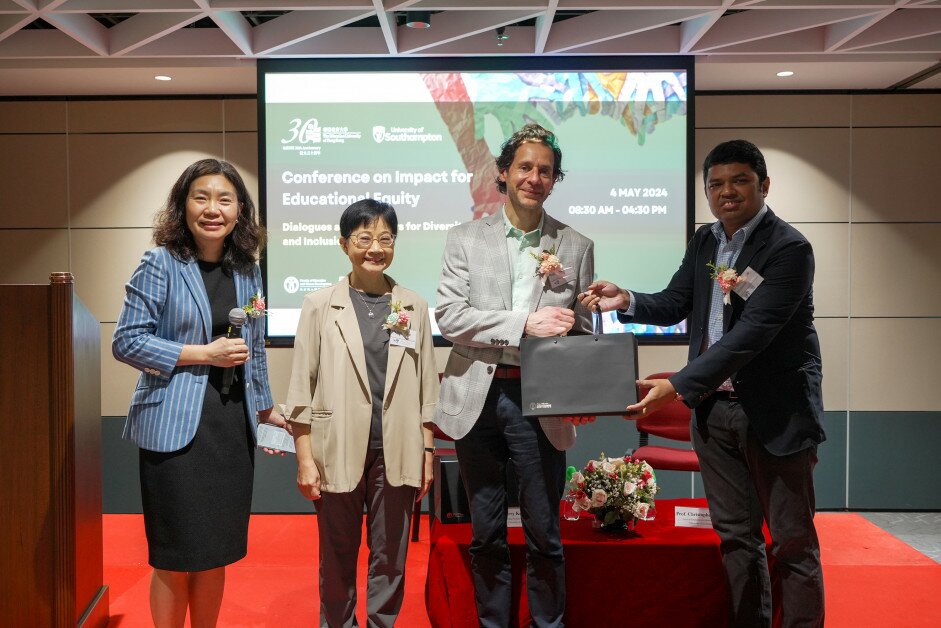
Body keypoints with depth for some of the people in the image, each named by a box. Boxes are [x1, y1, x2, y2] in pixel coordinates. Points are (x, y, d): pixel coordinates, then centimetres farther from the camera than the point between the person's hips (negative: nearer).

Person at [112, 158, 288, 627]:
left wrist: (265, 408, 19)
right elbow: (126, 342, -10)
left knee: (215, 553, 13)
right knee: (176, 559, 4)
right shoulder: (160, 264, -6)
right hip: (176, 427, -4)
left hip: (233, 426, 5)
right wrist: (204, 352, -15)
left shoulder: (247, 271, 9)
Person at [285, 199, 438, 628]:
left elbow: (426, 386, 7)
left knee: (390, 555, 12)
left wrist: (427, 452, 5)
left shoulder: (413, 306, 5)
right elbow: (302, 388, -1)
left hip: (396, 454, 1)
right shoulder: (320, 305, 0)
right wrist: (305, 458, -4)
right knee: (337, 555, 12)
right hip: (338, 450, -1)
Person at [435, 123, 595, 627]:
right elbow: (448, 316, -7)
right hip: (477, 399, 1)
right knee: (486, 534, 14)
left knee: (544, 534, 9)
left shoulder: (577, 247, 6)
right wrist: (524, 324, -18)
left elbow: (582, 331, 8)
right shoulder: (466, 238, 3)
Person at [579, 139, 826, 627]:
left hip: (774, 412, -6)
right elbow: (673, 305, 10)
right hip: (713, 405, 6)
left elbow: (751, 334, -24)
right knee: (736, 536, 17)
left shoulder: (789, 249, -16)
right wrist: (626, 302, -11)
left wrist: (678, 386, -27)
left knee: (793, 542, 7)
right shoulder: (704, 241, 7)